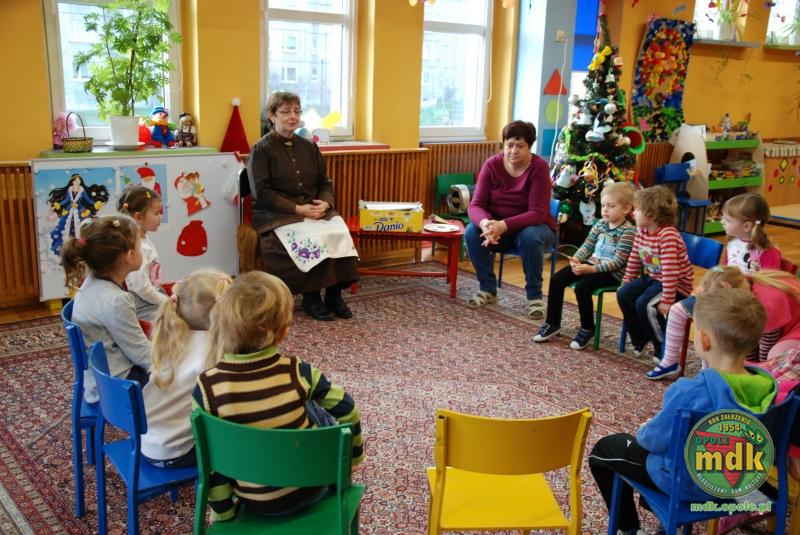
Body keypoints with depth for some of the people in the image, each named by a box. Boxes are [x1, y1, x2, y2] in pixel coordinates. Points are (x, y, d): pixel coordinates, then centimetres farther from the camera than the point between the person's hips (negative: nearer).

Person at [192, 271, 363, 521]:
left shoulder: (207, 387, -19)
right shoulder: (296, 371, -18)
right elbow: (346, 409, -6)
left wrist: (223, 513, 4)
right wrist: (353, 455, 13)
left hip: (255, 501, 1)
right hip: (310, 488, 0)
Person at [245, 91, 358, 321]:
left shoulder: (308, 147, 15)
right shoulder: (261, 149, -2)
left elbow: (326, 183, 17)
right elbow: (261, 193, -10)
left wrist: (325, 203, -7)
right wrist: (298, 209, -19)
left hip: (315, 211, 5)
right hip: (277, 215, -5)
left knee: (340, 231, -25)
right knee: (312, 237, -32)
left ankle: (334, 293, -16)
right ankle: (311, 298, -17)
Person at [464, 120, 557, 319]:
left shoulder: (539, 167, -19)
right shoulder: (492, 164, -10)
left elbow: (537, 213, -26)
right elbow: (476, 205, -15)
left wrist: (504, 225, -41)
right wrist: (485, 223, -39)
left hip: (533, 226, -3)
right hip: (498, 226, 3)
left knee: (530, 237, -37)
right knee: (472, 232, -25)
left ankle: (534, 295, -16)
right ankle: (488, 289, -7)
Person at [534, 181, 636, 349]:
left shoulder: (628, 231, -13)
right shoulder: (600, 224, 9)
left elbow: (618, 260, -20)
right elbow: (588, 245, 8)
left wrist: (593, 269, -28)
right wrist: (576, 259, -12)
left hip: (612, 272, -8)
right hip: (592, 263, 8)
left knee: (582, 287, -30)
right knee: (556, 279, -7)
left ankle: (587, 329, -8)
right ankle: (552, 323, 4)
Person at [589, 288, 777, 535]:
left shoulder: (690, 392, -36)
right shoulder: (765, 385, -16)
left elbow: (654, 439, -19)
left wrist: (643, 431, 3)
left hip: (687, 482, -6)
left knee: (603, 450, 15)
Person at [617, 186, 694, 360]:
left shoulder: (668, 235, -28)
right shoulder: (642, 231, -1)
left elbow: (670, 271, -31)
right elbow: (634, 260, 10)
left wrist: (667, 301, -31)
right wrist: (626, 282, 9)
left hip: (676, 284, -9)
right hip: (651, 278, 9)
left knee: (643, 304, -26)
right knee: (623, 294, -6)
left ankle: (664, 348, -5)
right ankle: (639, 339, 11)